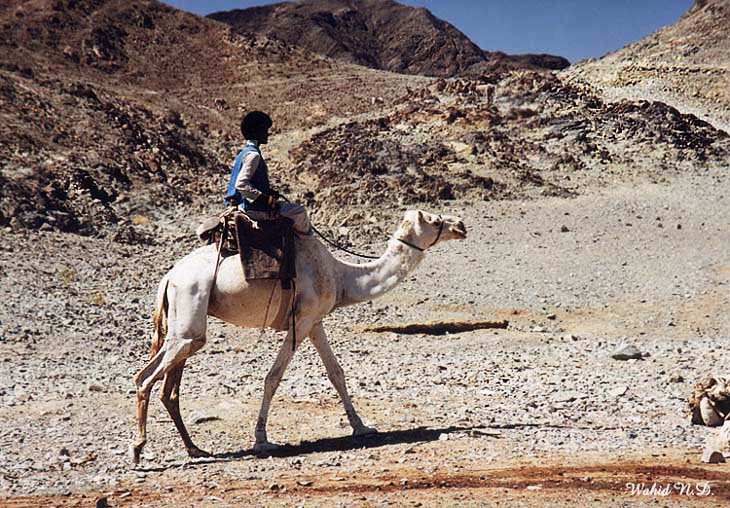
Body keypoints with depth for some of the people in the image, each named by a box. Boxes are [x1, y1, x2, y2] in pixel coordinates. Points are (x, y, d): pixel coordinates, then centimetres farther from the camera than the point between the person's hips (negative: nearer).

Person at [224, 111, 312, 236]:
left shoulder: (245, 152, 13)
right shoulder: (253, 154, -19)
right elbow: (241, 185, -28)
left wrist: (269, 193, 18)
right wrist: (265, 199, -26)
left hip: (244, 205, 11)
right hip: (254, 208, -11)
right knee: (299, 212, -2)